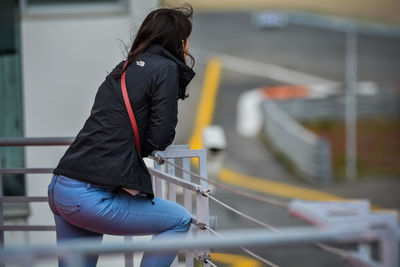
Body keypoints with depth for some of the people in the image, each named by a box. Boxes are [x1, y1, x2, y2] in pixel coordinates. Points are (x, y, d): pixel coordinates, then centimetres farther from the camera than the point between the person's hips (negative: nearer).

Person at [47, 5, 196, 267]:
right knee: (180, 220, 10)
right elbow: (160, 139, -7)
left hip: (60, 187, 8)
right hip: (92, 198, -8)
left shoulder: (124, 68, 18)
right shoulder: (166, 69, -4)